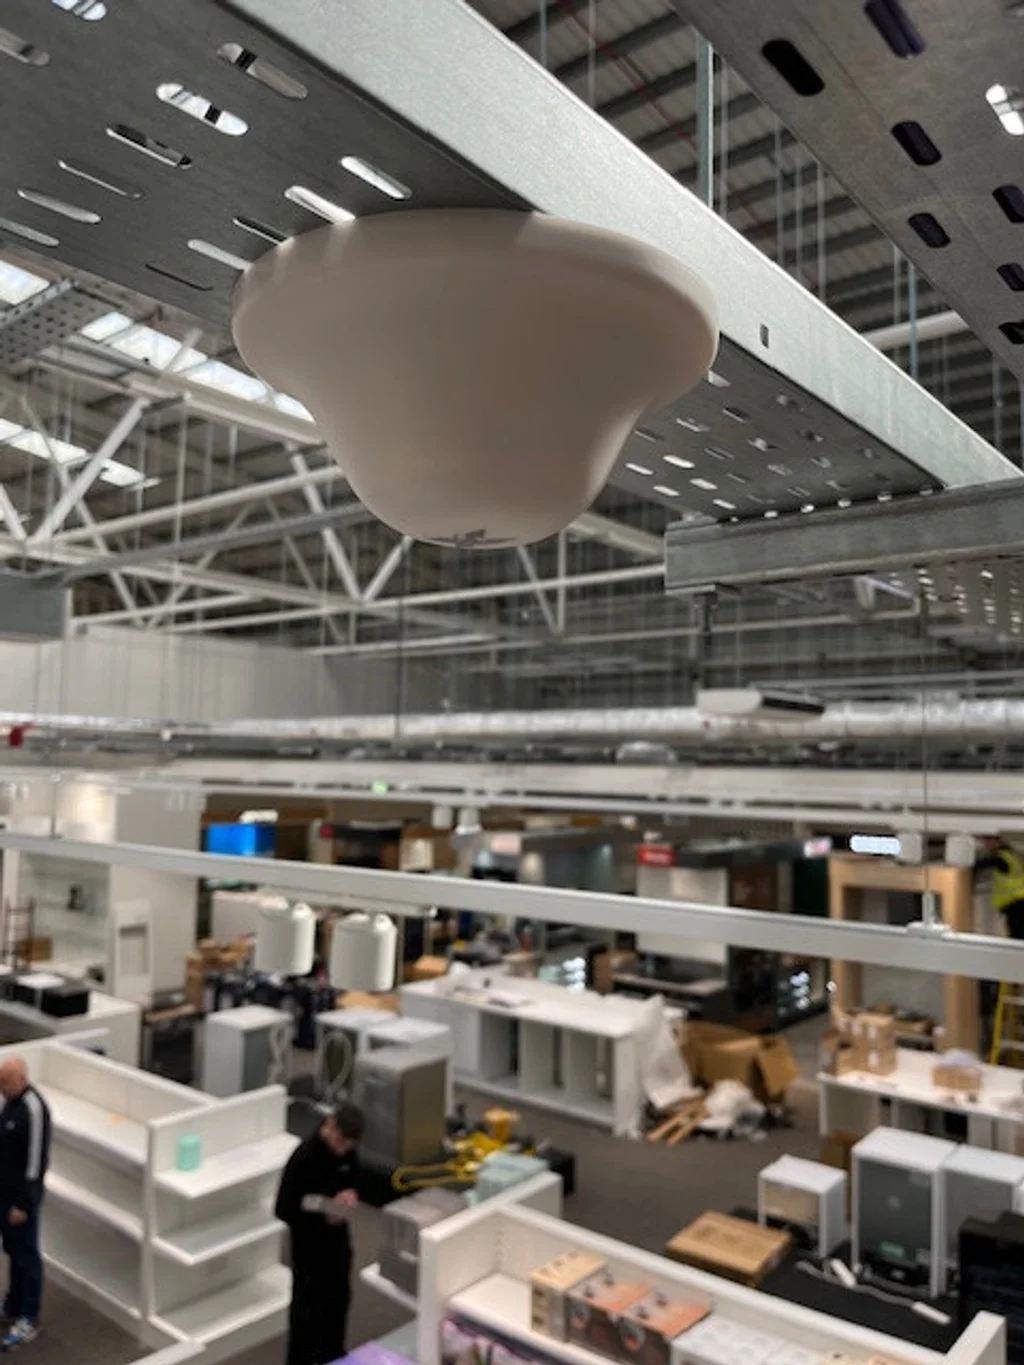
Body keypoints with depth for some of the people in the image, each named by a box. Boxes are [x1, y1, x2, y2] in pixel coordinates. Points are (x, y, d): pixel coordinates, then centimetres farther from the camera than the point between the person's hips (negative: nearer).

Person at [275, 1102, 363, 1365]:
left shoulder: (347, 1151, -9)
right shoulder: (303, 1158, -28)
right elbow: (283, 1210, -23)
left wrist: (351, 1193, -14)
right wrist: (323, 1217, -31)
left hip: (338, 1240, 7)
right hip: (309, 1248, -7)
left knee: (338, 1300, 24)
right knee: (307, 1310, 9)